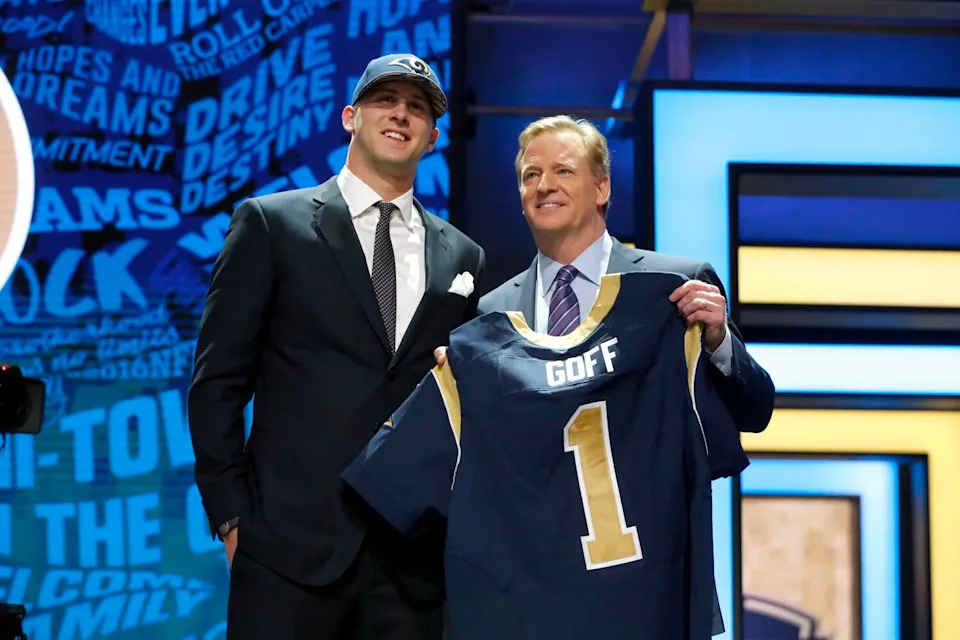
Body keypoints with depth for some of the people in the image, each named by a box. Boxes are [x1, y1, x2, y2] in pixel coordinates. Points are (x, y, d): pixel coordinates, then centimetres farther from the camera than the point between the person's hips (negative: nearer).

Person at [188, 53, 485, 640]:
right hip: (294, 543, -3)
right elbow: (218, 382, 1)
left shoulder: (462, 257, 13)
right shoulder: (271, 224, 4)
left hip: (415, 555, 3)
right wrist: (232, 516, -5)